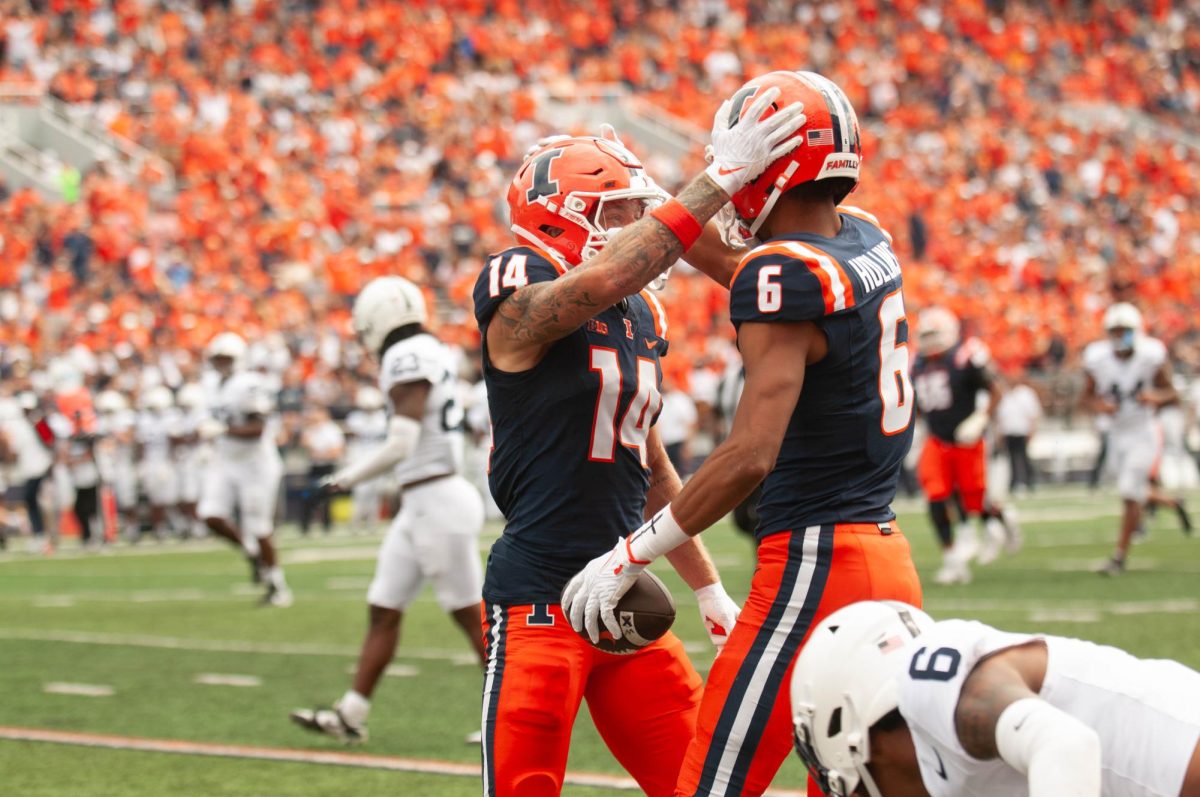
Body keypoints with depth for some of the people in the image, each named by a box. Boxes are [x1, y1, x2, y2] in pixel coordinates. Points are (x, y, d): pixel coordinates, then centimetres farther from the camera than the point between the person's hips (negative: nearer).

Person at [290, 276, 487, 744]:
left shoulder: (410, 361, -16)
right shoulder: (432, 354, 12)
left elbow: (400, 447, -22)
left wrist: (347, 478, -11)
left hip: (437, 503, -10)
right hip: (420, 507, 10)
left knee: (471, 616, -2)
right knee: (383, 612, 10)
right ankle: (351, 716, 14)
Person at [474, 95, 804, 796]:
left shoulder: (642, 318, 14)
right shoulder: (519, 297, -10)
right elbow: (604, 279, -34)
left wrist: (709, 588, 23)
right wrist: (717, 182, -33)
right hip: (540, 598, -8)